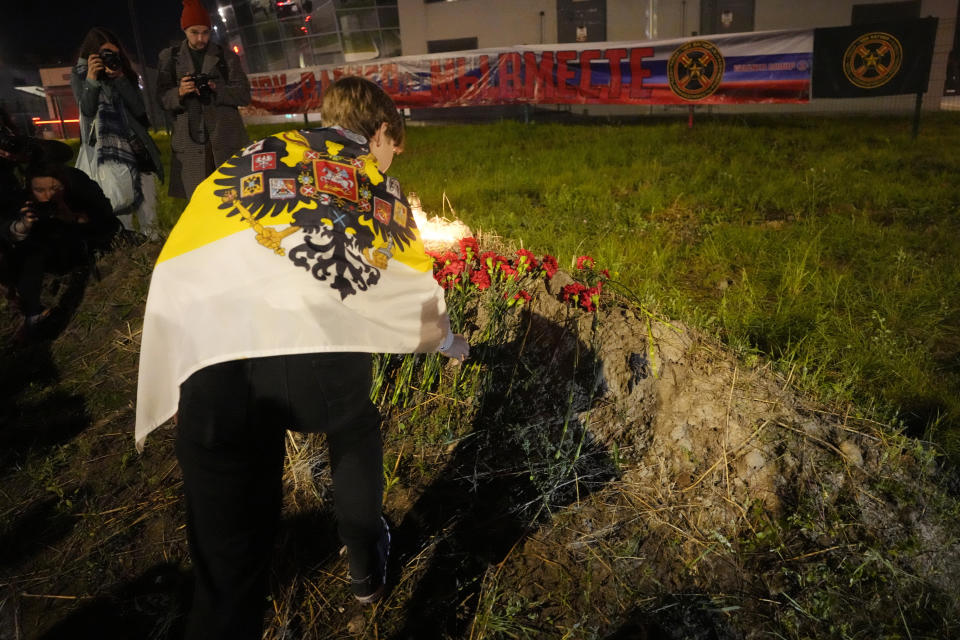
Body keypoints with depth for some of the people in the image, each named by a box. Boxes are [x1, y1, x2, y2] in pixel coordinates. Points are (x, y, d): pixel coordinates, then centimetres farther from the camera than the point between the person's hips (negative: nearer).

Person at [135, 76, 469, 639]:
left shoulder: (254, 156, 26)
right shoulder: (382, 189, 24)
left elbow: (177, 260, 18)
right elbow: (420, 292, 35)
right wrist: (450, 342, 56)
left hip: (210, 364, 0)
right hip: (322, 352, 1)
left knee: (228, 558, 12)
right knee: (356, 431, 35)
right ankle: (367, 567, 53)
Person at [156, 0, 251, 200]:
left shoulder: (226, 56, 12)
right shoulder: (169, 57, 13)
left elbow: (244, 94, 5)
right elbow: (162, 99, 9)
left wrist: (217, 89, -14)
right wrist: (180, 92, -14)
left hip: (226, 140, 0)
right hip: (191, 144, 0)